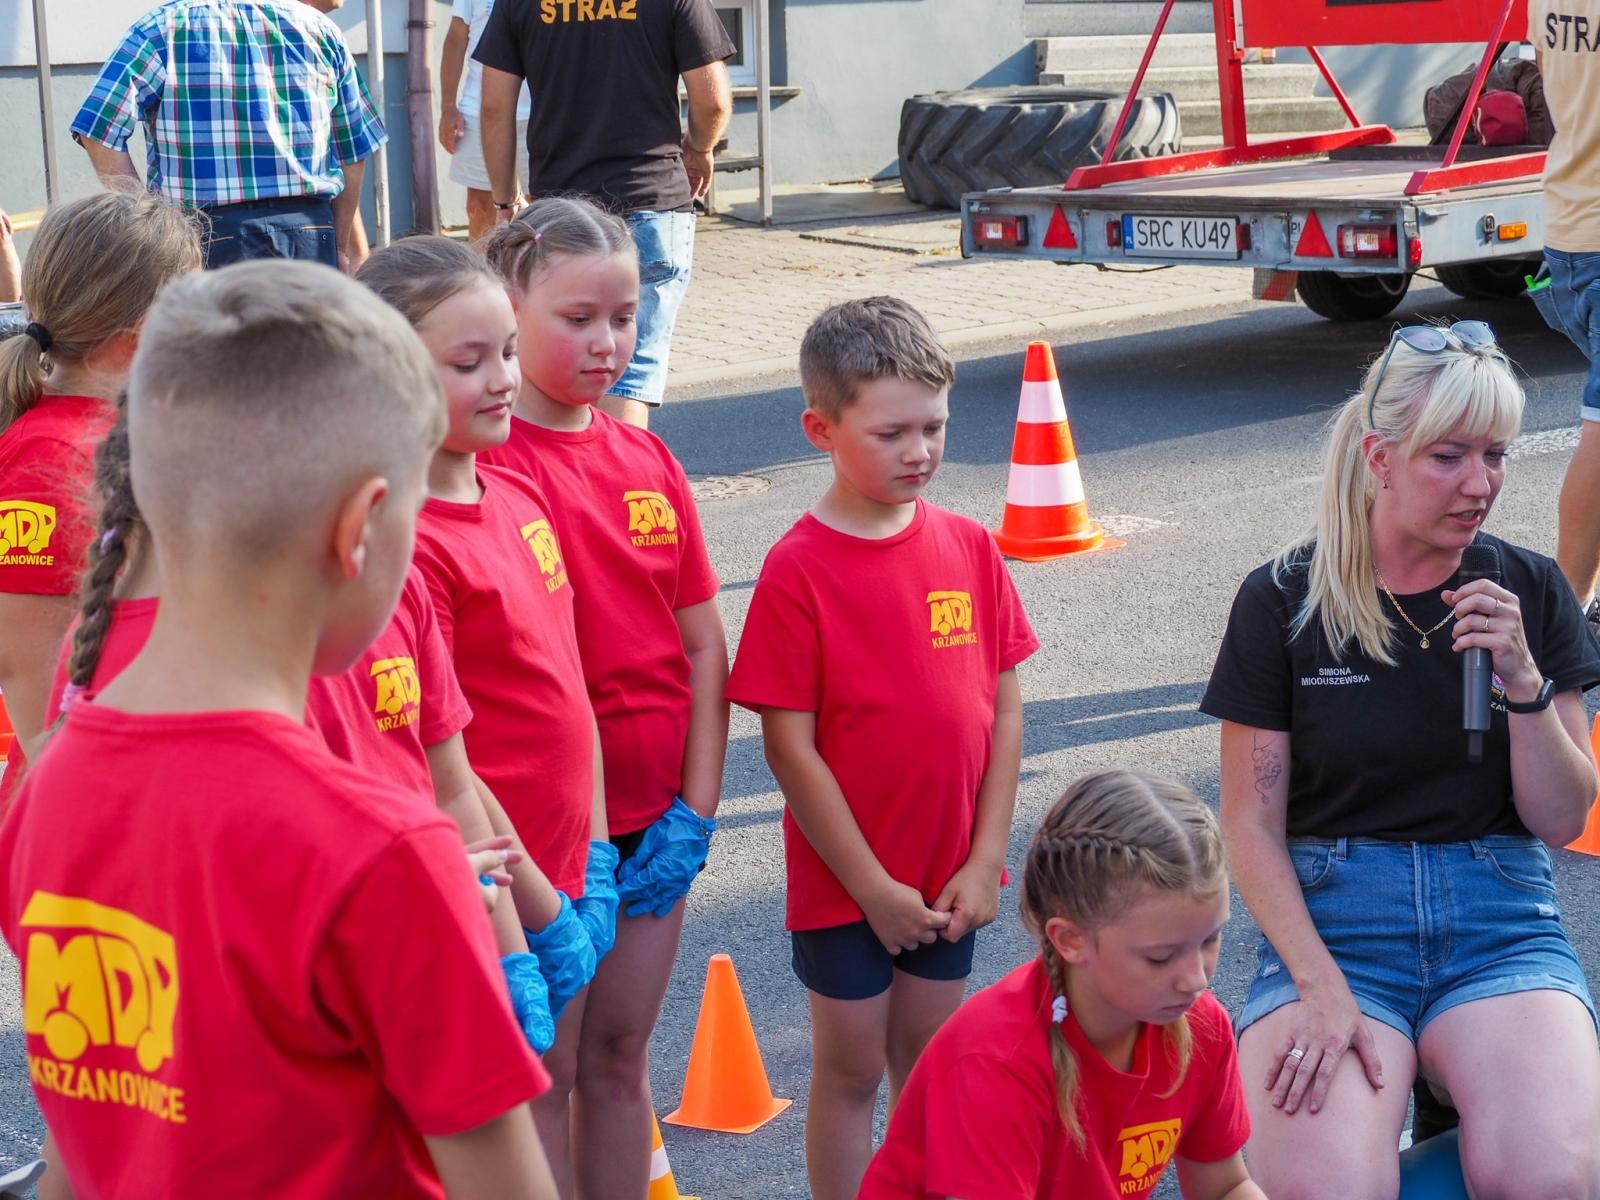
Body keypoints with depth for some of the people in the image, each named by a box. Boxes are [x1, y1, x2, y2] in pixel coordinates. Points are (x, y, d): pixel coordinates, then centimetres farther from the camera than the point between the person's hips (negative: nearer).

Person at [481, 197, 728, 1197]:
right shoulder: (486, 464, -13)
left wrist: (696, 810, 1)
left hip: (654, 814, 5)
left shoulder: (648, 460, 7)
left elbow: (704, 645, 8)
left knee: (622, 1053, 15)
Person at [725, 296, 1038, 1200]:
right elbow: (791, 746, -13)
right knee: (853, 1065, 9)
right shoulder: (799, 568, -14)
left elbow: (1004, 709, 2)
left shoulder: (969, 547, -1)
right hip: (845, 880, -4)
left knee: (928, 1056, 16)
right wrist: (874, 886, -12)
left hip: (951, 877, 4)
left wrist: (984, 861, -3)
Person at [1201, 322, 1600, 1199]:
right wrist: (1321, 988, -15)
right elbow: (1252, 826, -2)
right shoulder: (1283, 601, -1)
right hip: (1329, 921, -1)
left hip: (1499, 923, 2)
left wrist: (1524, 681, -11)